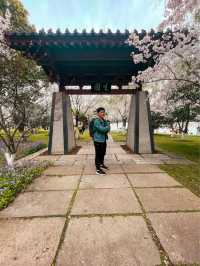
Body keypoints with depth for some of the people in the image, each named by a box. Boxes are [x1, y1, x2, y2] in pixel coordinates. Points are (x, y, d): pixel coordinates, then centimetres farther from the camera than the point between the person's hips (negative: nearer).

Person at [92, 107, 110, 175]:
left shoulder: (104, 120, 11)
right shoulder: (96, 121, -15)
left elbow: (108, 129, 8)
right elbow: (102, 129, -23)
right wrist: (108, 126, -6)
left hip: (103, 140, 9)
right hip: (98, 141, -8)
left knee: (103, 153, 21)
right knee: (98, 154, -1)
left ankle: (102, 164, 42)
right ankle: (98, 169, 11)